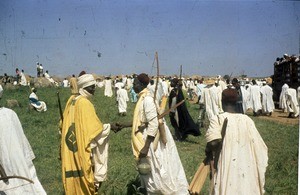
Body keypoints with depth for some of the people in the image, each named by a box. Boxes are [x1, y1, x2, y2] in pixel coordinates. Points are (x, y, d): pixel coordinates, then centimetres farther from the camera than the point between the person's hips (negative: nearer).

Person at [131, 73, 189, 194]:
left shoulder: (147, 99, -21)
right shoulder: (143, 97, 8)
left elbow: (153, 124, -25)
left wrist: (146, 147, -24)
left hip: (153, 140, -9)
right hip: (148, 138, 9)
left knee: (159, 172, 1)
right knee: (150, 173, 19)